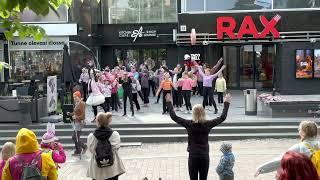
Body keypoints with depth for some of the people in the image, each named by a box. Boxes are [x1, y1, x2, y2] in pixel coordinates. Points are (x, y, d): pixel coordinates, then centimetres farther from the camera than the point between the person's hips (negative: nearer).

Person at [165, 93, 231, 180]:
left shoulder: (189, 124, -9)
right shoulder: (208, 124, -5)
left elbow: (174, 117, -2)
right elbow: (222, 117, 7)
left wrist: (169, 102, 8)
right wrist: (226, 103, 17)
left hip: (193, 156, -1)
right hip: (205, 156, 1)